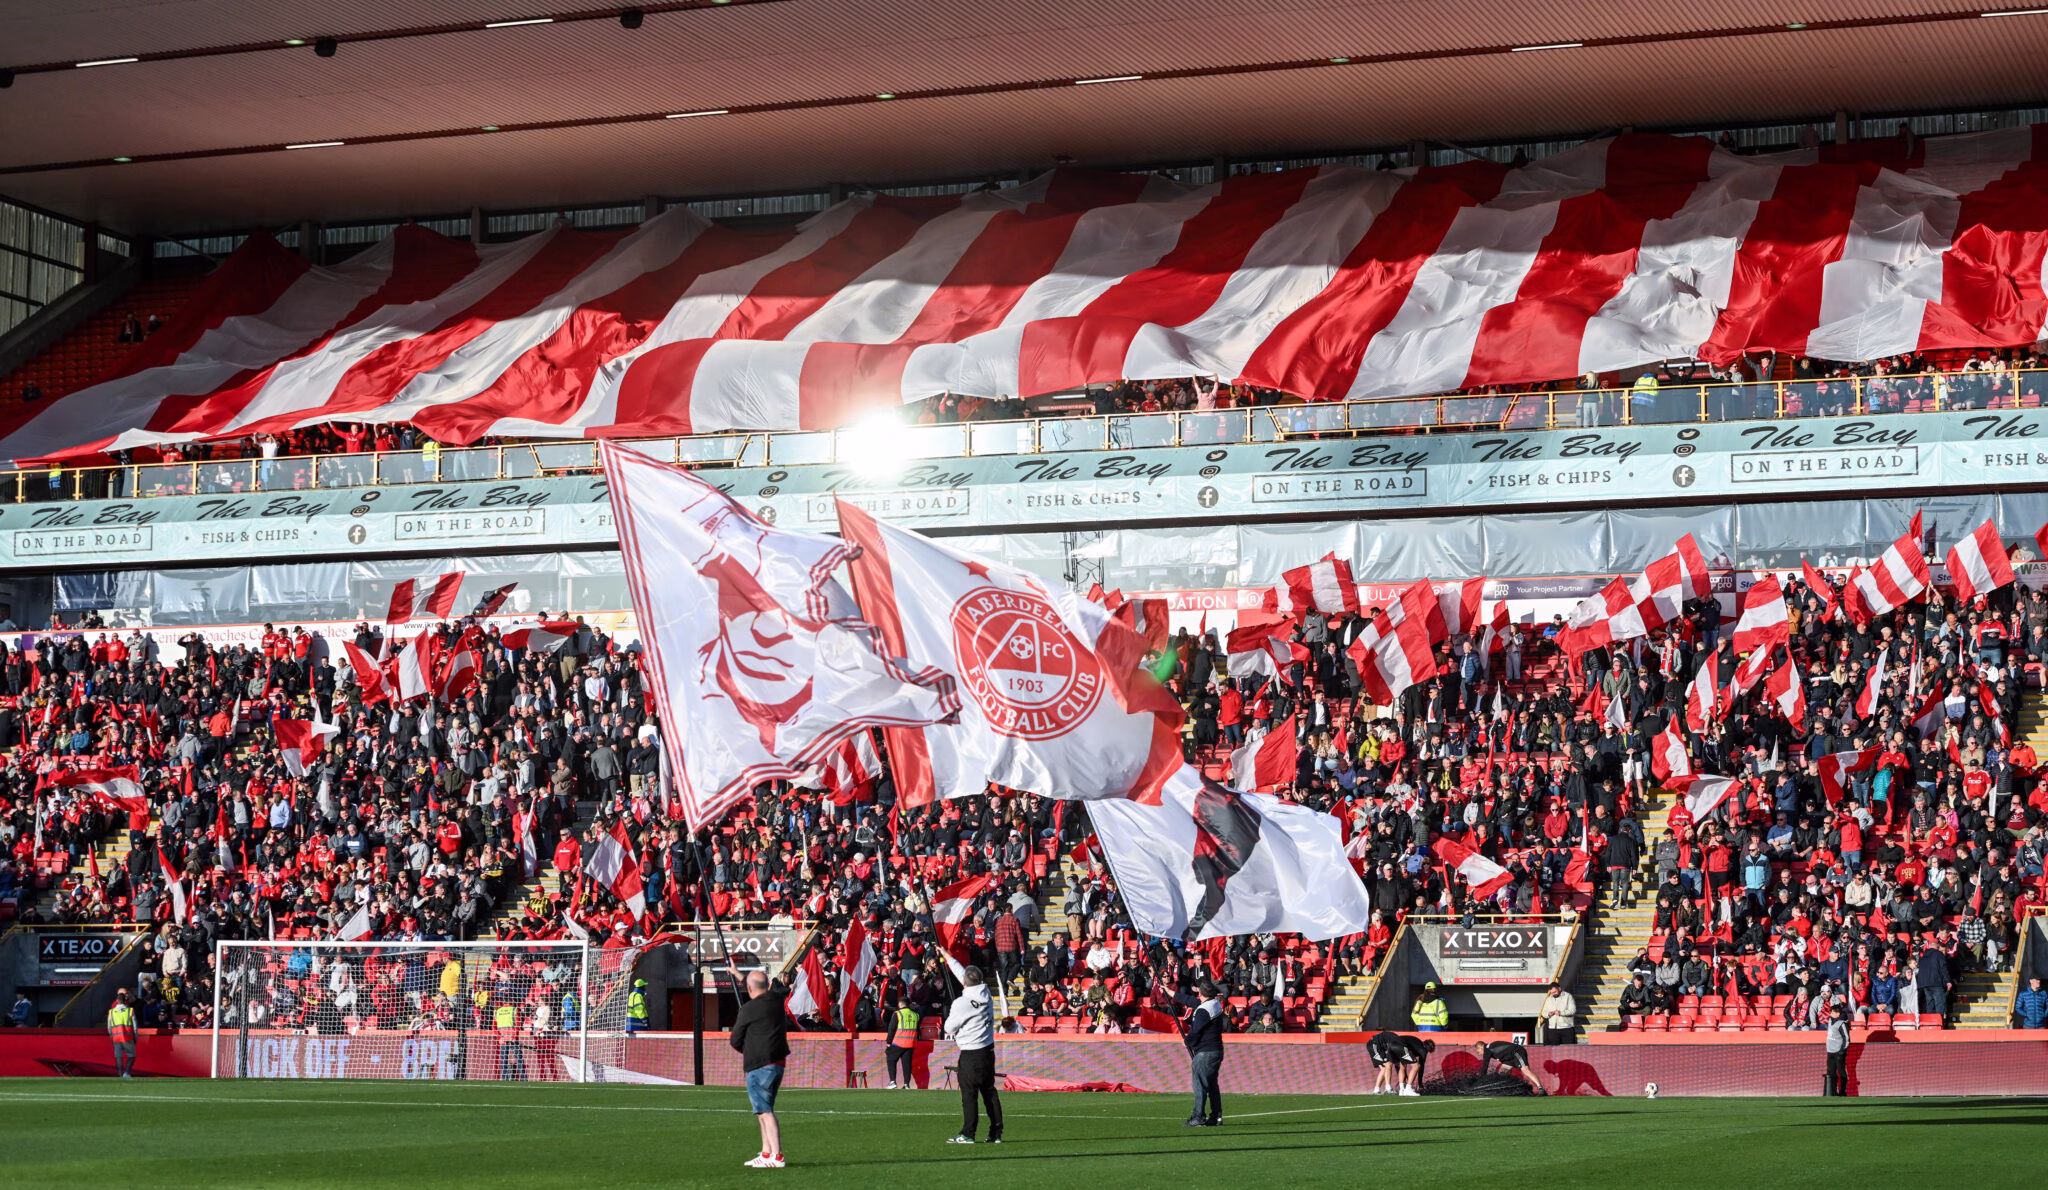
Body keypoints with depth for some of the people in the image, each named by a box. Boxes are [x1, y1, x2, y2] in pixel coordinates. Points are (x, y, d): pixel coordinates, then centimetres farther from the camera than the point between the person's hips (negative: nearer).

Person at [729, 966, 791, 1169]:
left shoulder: (748, 1009, -12)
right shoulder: (777, 1000, 7)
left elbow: (735, 1041, -3)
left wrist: (746, 1050, 20)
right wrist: (737, 974, 44)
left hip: (759, 1066, -8)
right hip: (778, 1062, 8)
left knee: (764, 1111, -11)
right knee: (764, 1110, 18)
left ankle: (776, 1156, -19)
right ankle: (766, 1153, 19)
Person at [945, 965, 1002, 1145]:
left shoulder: (961, 1003, -18)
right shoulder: (985, 994, 0)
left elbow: (949, 1028, -7)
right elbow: (960, 971, 14)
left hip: (970, 1054, -6)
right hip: (988, 1050, 6)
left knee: (968, 1093, -3)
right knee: (989, 1091, 10)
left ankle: (967, 1134, -4)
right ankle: (996, 1133, 10)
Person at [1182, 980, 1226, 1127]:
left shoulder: (1203, 1010, -17)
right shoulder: (1217, 1005, 10)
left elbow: (1195, 1032, -17)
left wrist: (1187, 1040, 4)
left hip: (1204, 1053, -9)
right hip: (1217, 1050, 9)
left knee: (1200, 1084, -6)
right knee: (1212, 1084, 14)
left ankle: (1199, 1117, -8)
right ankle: (1216, 1116, 14)